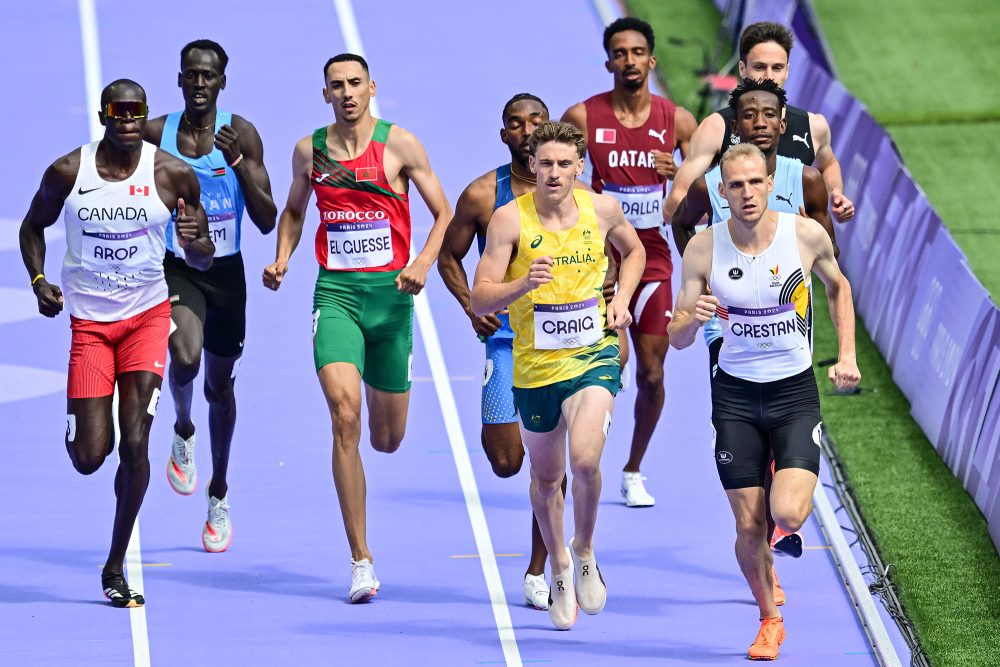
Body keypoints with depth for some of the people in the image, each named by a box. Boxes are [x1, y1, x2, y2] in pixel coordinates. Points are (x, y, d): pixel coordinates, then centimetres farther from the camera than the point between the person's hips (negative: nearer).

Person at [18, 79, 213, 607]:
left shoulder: (173, 176, -5)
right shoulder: (68, 172, -5)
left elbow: (203, 261, 3)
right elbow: (33, 226, 12)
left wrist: (194, 240, -21)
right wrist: (38, 280, -5)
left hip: (147, 316, 0)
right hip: (87, 320, 0)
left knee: (135, 444, -10)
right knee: (88, 457, -5)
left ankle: (115, 568, 4)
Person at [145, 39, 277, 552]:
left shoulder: (241, 135, -7)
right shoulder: (155, 134, -6)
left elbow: (266, 221, -11)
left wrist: (239, 163, -22)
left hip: (226, 273, 1)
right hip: (175, 268, -1)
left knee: (220, 386, 14)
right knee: (185, 356, -29)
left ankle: (218, 495, 35)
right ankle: (183, 432, 5)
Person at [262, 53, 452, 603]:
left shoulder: (399, 144, -2)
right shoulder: (309, 151, 5)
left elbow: (444, 214, 2)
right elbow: (293, 210, 22)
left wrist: (423, 264, -15)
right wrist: (282, 259, 5)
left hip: (389, 291, 0)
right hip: (335, 291, 0)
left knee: (387, 439, 10)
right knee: (344, 416, -20)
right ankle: (361, 560, -18)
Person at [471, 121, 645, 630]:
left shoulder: (602, 210, -4)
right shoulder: (510, 219, -12)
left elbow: (633, 250, 20)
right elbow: (479, 302, -14)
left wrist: (622, 300, 4)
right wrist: (523, 285, -33)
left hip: (594, 357, -1)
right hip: (535, 365, 1)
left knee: (585, 459, -24)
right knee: (546, 478, 15)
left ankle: (584, 551, 3)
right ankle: (559, 567, 41)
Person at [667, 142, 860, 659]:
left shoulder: (806, 235, -9)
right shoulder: (703, 249, -10)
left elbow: (838, 286, 13)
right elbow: (677, 339, -5)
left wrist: (847, 355, 6)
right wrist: (693, 320, -27)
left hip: (795, 390, -1)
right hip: (734, 396, 1)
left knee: (788, 514, -18)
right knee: (749, 527, 0)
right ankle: (769, 621, 25)